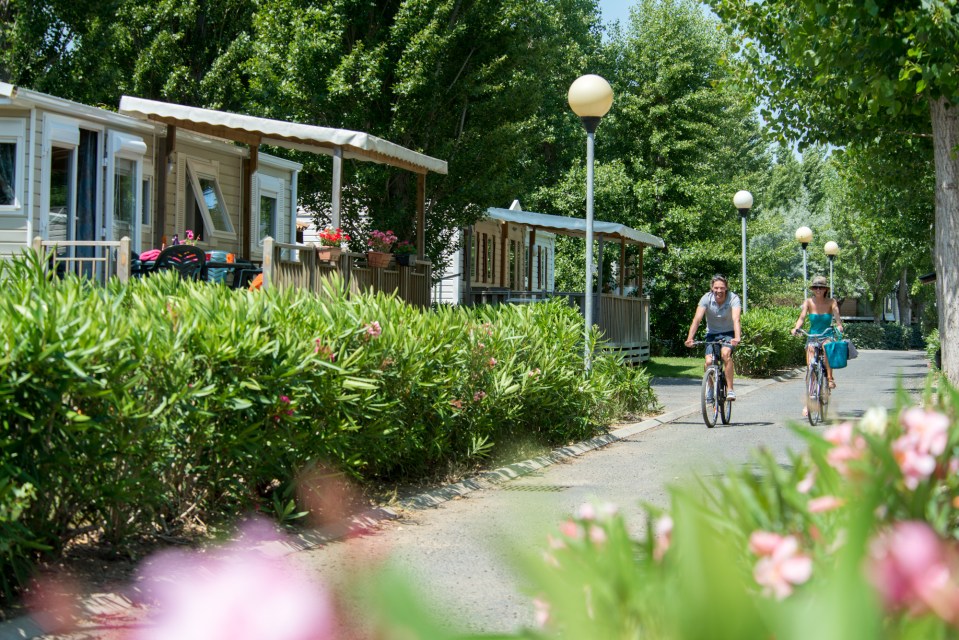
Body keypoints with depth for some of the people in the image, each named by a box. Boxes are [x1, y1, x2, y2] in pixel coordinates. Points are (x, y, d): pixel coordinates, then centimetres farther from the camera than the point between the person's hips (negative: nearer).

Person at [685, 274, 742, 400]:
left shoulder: (733, 299, -20)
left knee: (725, 354, -31)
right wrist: (690, 338, -40)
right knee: (709, 362, -18)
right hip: (712, 333, 2)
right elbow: (697, 319, -26)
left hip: (728, 333, -2)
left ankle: (730, 389, -22)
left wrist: (737, 338, -52)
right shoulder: (706, 299, -16)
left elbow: (736, 319, -35)